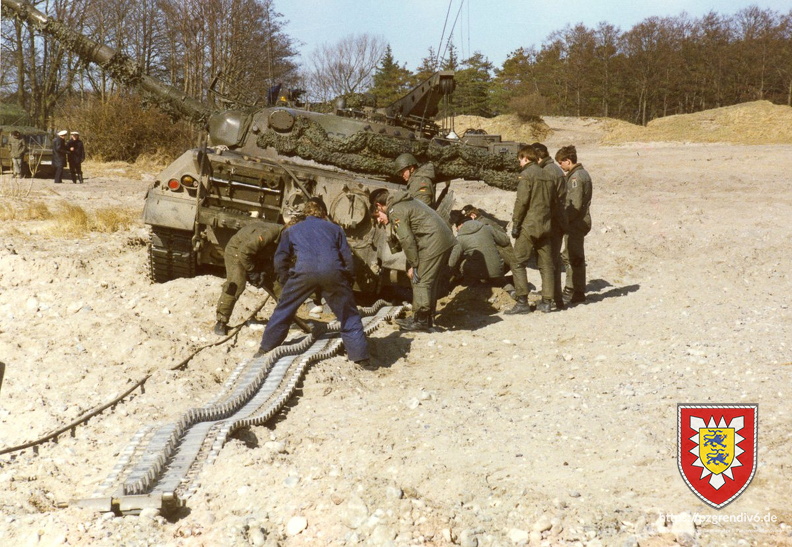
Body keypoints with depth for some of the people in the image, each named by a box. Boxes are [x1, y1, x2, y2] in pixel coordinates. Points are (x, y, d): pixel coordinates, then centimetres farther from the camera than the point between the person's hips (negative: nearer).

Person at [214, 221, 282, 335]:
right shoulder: (269, 233, -36)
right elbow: (245, 251, -33)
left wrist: (262, 272, -12)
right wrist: (252, 272, -24)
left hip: (256, 253, 9)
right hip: (237, 250, -9)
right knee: (236, 285, -23)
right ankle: (221, 322, -18)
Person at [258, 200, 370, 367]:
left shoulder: (291, 230, 31)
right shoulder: (334, 228, 31)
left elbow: (280, 259, 23)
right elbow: (347, 256, 21)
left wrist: (286, 283, 29)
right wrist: (349, 280, 27)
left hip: (304, 270, 0)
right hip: (333, 271, 0)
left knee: (284, 308, 18)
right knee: (348, 315, 11)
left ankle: (266, 348, 23)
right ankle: (360, 357, 10)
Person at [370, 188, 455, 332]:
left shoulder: (395, 212, -9)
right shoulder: (406, 201, 21)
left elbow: (407, 240, -13)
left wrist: (413, 264, -8)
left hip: (433, 243, -10)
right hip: (446, 238, 10)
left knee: (421, 281, -3)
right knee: (430, 282, 16)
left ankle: (420, 321, 1)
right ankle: (428, 318, 23)